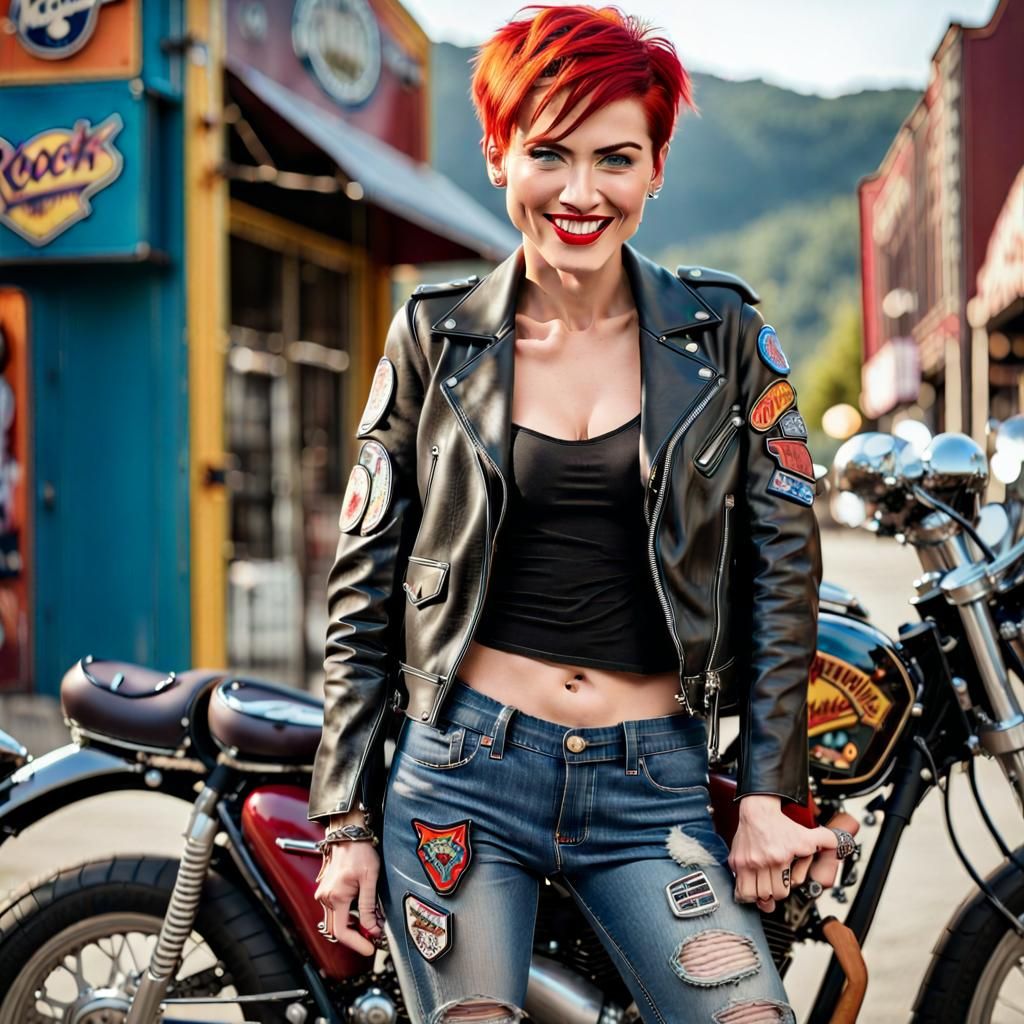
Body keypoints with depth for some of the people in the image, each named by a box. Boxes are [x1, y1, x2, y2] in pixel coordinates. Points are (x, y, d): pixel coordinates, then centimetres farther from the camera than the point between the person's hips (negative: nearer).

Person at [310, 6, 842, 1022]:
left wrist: (769, 795, -1)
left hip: (653, 786, 0)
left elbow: (784, 565, 5)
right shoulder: (435, 335, 4)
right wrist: (346, 822, 1)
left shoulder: (723, 333, 4)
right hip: (462, 774, 0)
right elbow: (363, 585, 5)